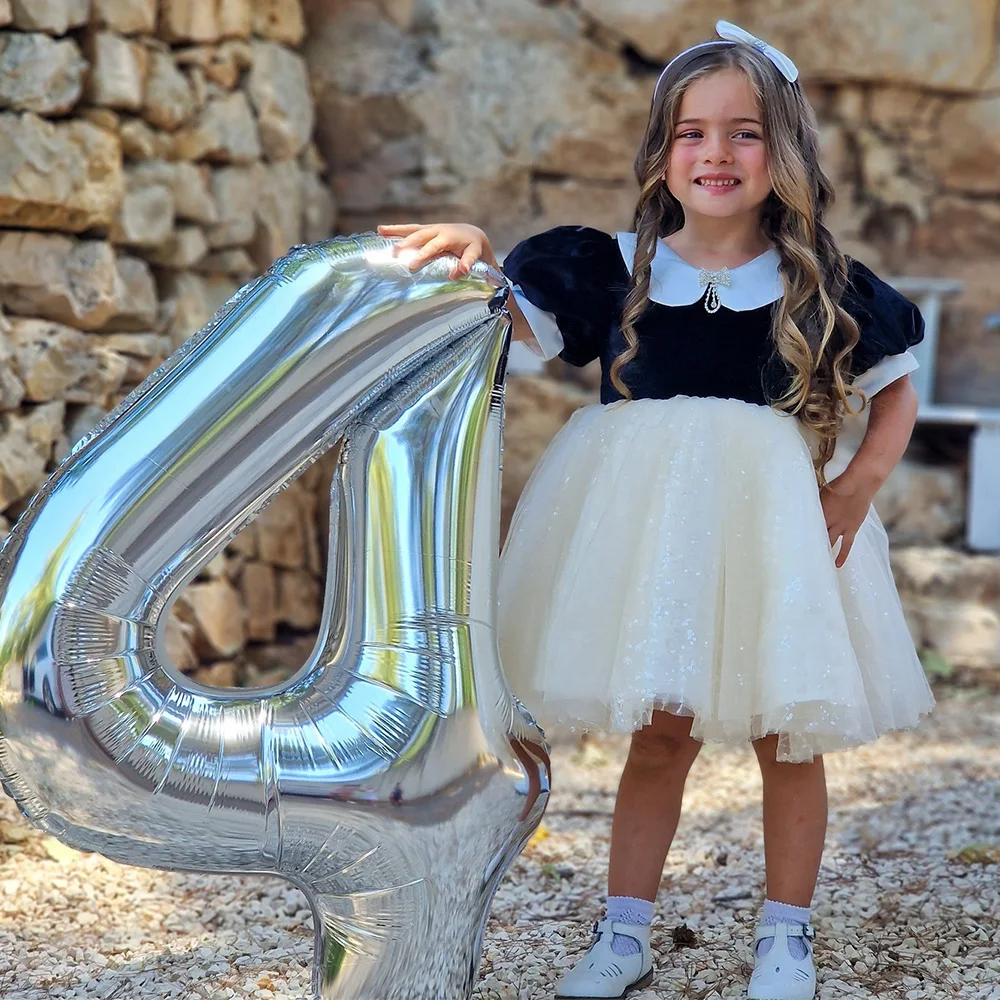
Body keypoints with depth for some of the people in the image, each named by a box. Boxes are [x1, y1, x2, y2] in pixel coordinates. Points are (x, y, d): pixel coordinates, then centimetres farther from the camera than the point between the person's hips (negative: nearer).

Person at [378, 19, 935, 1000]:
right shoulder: (619, 270, 0)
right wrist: (474, 254, -24)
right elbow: (513, 319, -3)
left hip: (775, 524, 0)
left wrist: (860, 483, -5)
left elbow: (897, 389, 10)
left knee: (786, 734, 8)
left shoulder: (824, 288, -1)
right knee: (659, 730, 9)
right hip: (650, 524, 1)